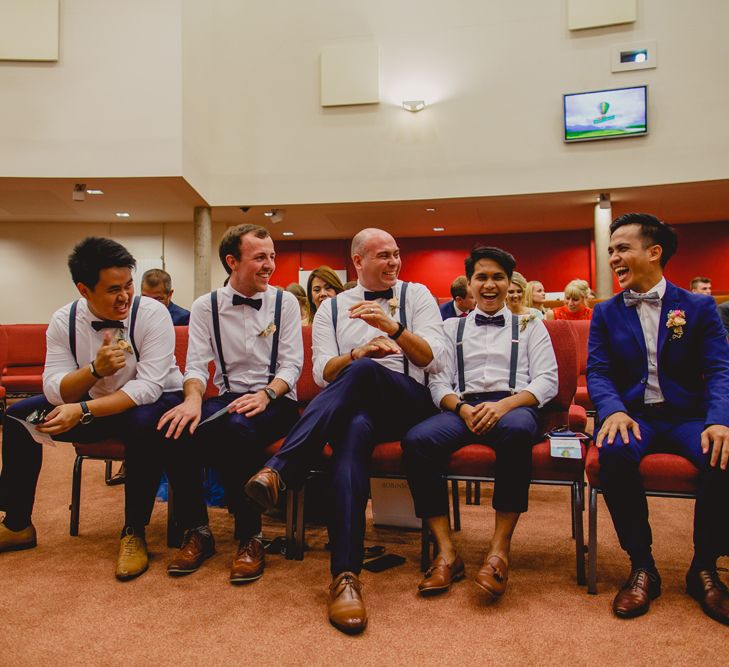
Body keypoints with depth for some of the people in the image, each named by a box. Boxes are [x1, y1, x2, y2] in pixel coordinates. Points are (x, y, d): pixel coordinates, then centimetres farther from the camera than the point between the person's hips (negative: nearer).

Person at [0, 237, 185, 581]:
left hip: (152, 402, -5)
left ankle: (134, 533, -18)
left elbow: (148, 387, -28)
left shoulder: (152, 314, -22)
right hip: (93, 402, 5)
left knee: (144, 425, -38)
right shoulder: (64, 320, -9)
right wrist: (95, 369, -34)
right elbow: (54, 391, -14)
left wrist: (83, 410, -33)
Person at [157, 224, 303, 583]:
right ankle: (196, 531, -10)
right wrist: (194, 398, -24)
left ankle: (250, 536, -18)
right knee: (180, 426, -30)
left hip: (277, 401, -2)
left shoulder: (285, 302, 4)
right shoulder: (205, 306, 7)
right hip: (228, 398, 2)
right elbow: (196, 363, -1)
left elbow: (291, 364, -3)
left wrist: (265, 395, -23)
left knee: (238, 428, -37)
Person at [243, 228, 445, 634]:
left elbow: (434, 360, 1)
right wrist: (360, 351, -15)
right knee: (355, 431, -38)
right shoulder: (332, 308, 16)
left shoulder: (417, 296, 13)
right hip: (352, 409, 1)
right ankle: (345, 575, -43)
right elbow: (323, 374, 6)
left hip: (409, 404, 0)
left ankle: (281, 468, -39)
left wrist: (393, 327, -16)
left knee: (362, 371, -34)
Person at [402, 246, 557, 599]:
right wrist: (462, 409, -11)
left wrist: (503, 405, -13)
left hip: (514, 407, -1)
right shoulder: (451, 328, 24)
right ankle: (446, 552, -25)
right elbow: (438, 383, 12)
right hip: (462, 408, 2)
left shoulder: (530, 325, 21)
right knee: (416, 440, -31)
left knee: (517, 431, -40)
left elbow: (547, 381, 7)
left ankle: (500, 549, -30)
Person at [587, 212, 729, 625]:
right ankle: (642, 566, -14)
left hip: (687, 415, 0)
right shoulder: (606, 313, 12)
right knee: (615, 453, -35)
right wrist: (613, 411, -21)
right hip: (633, 416, 0)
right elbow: (598, 372, 2)